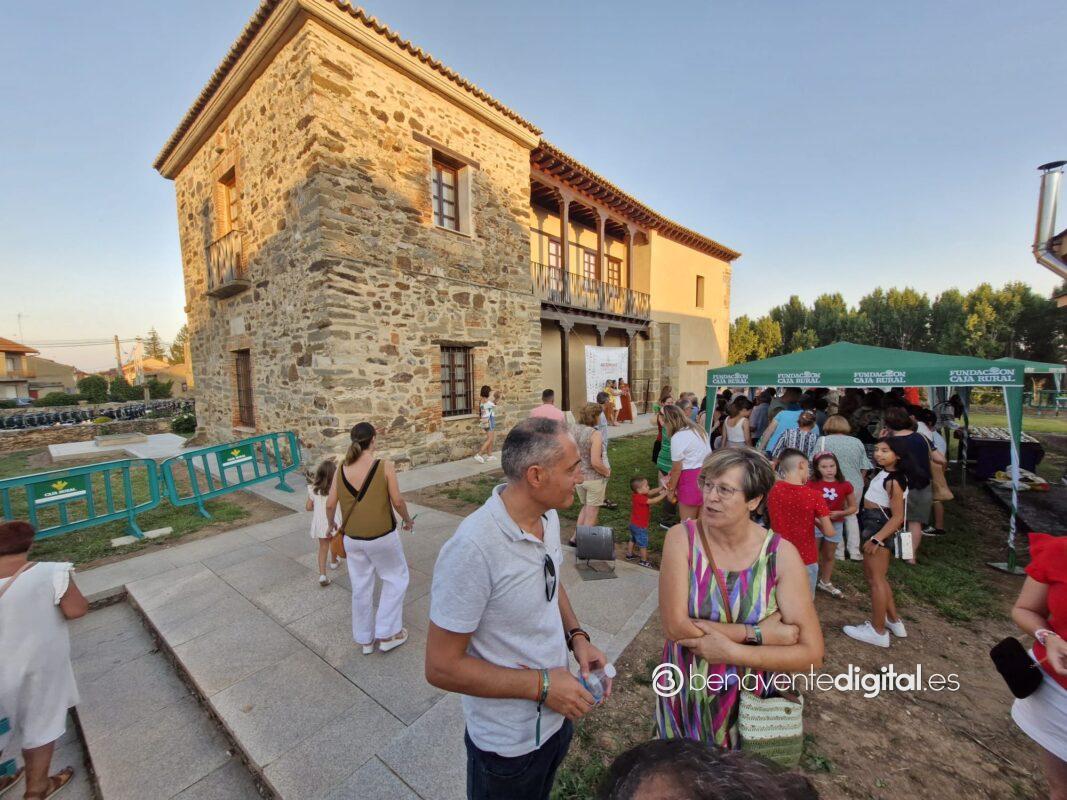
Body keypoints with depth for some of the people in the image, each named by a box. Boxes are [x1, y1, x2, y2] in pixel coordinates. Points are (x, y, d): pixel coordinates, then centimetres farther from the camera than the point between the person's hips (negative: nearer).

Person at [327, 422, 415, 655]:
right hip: (382, 537, -4)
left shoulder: (342, 469, -5)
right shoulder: (385, 467, -17)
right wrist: (408, 520, 5)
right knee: (395, 579, 19)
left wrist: (332, 524, 21)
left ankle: (364, 639, 37)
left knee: (361, 587, 20)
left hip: (352, 538, 5)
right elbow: (397, 501, -14)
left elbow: (330, 505, 1)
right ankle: (387, 634, 25)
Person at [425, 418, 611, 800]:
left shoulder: (548, 515, -10)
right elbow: (441, 667, -26)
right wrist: (541, 685, -24)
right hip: (509, 742, -6)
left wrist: (576, 636, -9)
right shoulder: (473, 548, -36)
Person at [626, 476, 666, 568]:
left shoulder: (636, 495, -3)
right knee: (643, 544, 6)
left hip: (633, 524, 9)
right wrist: (663, 494, -21)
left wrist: (661, 488, -7)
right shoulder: (640, 498, -30)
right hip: (640, 526, -9)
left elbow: (650, 493, 2)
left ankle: (629, 555, 40)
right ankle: (644, 561, 18)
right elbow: (653, 501, -29)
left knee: (632, 540, 26)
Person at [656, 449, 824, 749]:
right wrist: (757, 633, -23)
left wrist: (731, 651, -24)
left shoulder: (781, 554, -17)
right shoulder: (682, 538, -19)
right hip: (685, 695, 0)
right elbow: (674, 625, -23)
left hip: (750, 702, 0)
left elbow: (811, 654, -15)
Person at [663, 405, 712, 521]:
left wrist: (671, 490, 4)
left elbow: (676, 469, -10)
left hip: (692, 479, -9)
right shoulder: (698, 429, 13)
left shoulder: (677, 437, -14)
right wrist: (672, 476, 20)